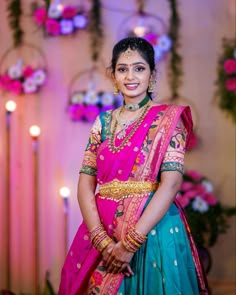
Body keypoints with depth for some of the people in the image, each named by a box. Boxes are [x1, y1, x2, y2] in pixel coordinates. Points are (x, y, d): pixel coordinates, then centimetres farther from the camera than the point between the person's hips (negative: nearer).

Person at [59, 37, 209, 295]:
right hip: (102, 229, 4)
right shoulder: (103, 122, 8)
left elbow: (171, 183, -13)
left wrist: (130, 243, -19)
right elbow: (85, 184, 2)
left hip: (152, 228, -3)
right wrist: (102, 239, -13)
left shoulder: (168, 119, -3)